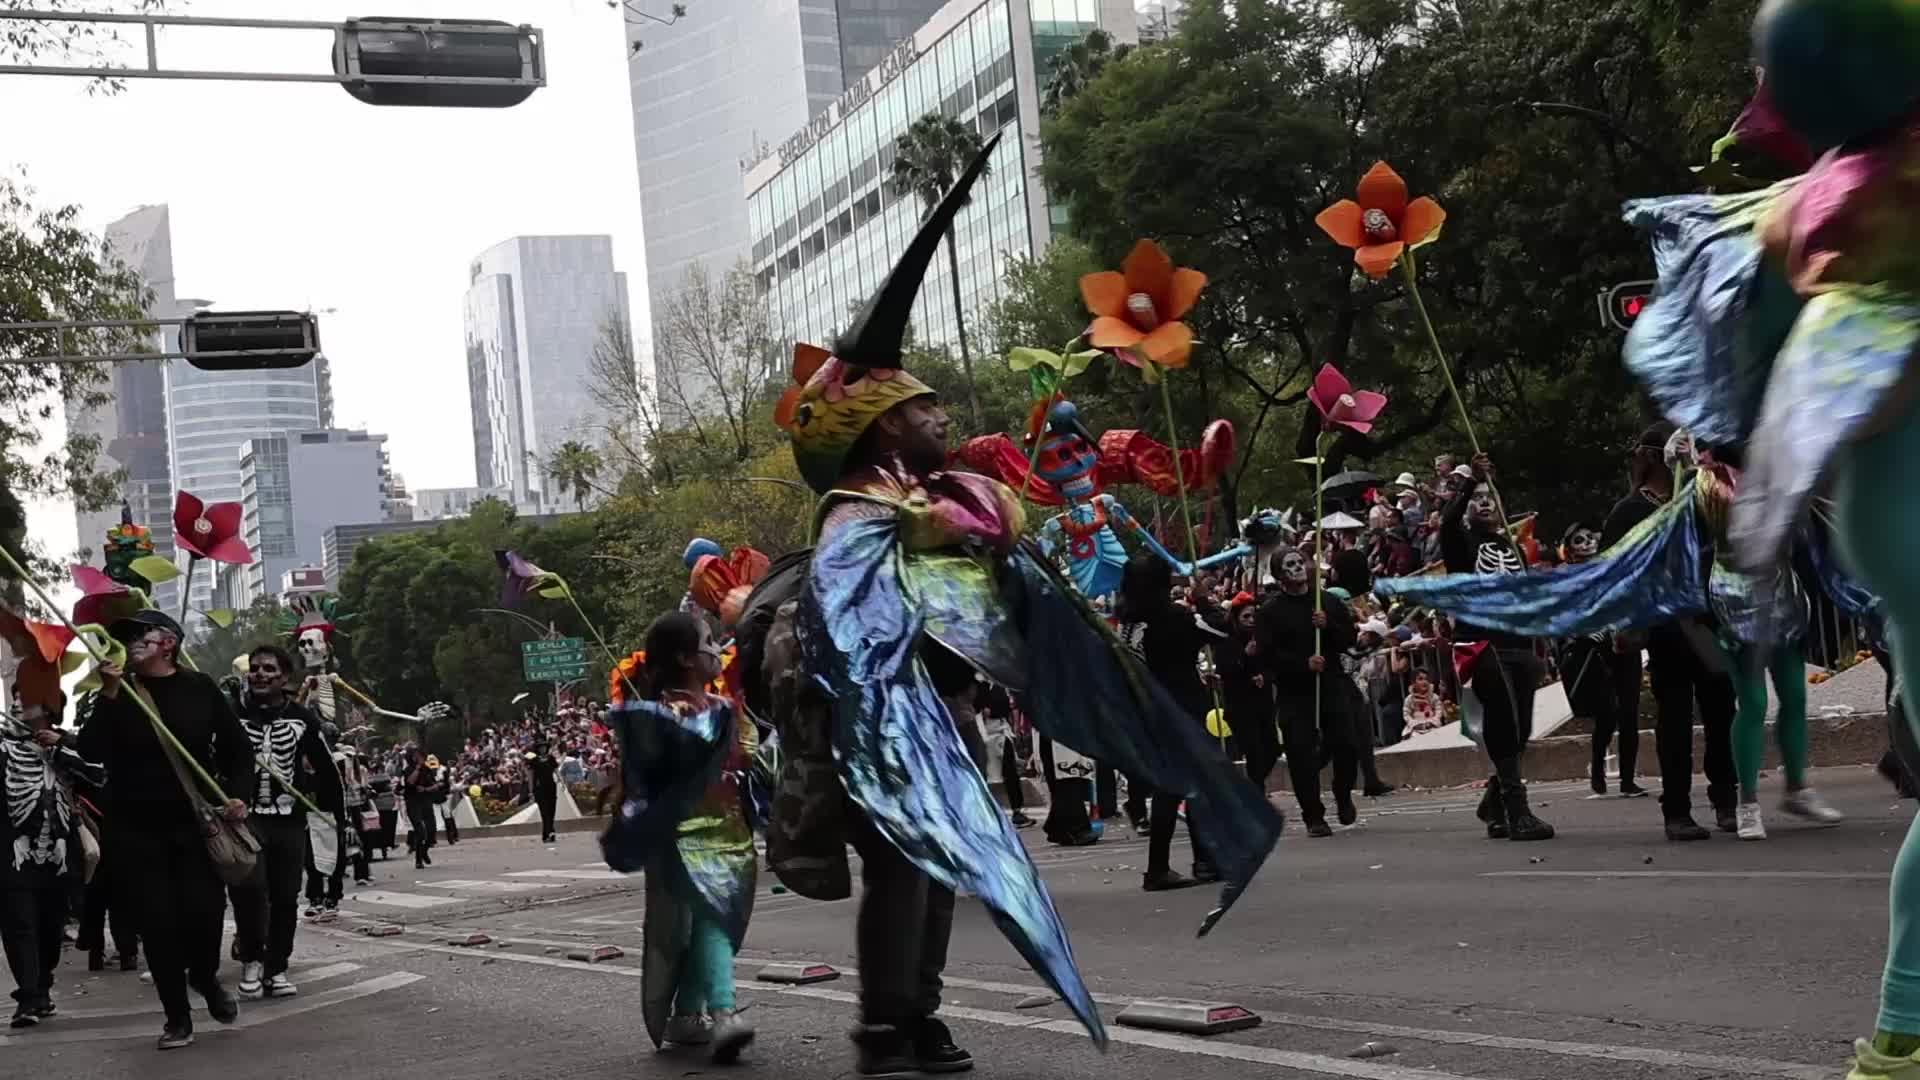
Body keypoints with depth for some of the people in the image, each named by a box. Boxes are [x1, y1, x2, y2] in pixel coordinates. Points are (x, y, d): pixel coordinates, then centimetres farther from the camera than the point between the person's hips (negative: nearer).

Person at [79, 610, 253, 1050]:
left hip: (196, 821, -1)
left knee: (204, 910, -9)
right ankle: (177, 1017, 12)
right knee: (158, 921, -1)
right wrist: (109, 695, -16)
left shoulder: (200, 689, 1)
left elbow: (238, 747, 7)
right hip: (137, 828, 1)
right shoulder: (119, 692, 3)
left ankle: (205, 977, 24)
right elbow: (91, 751, -9)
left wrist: (238, 794, -6)